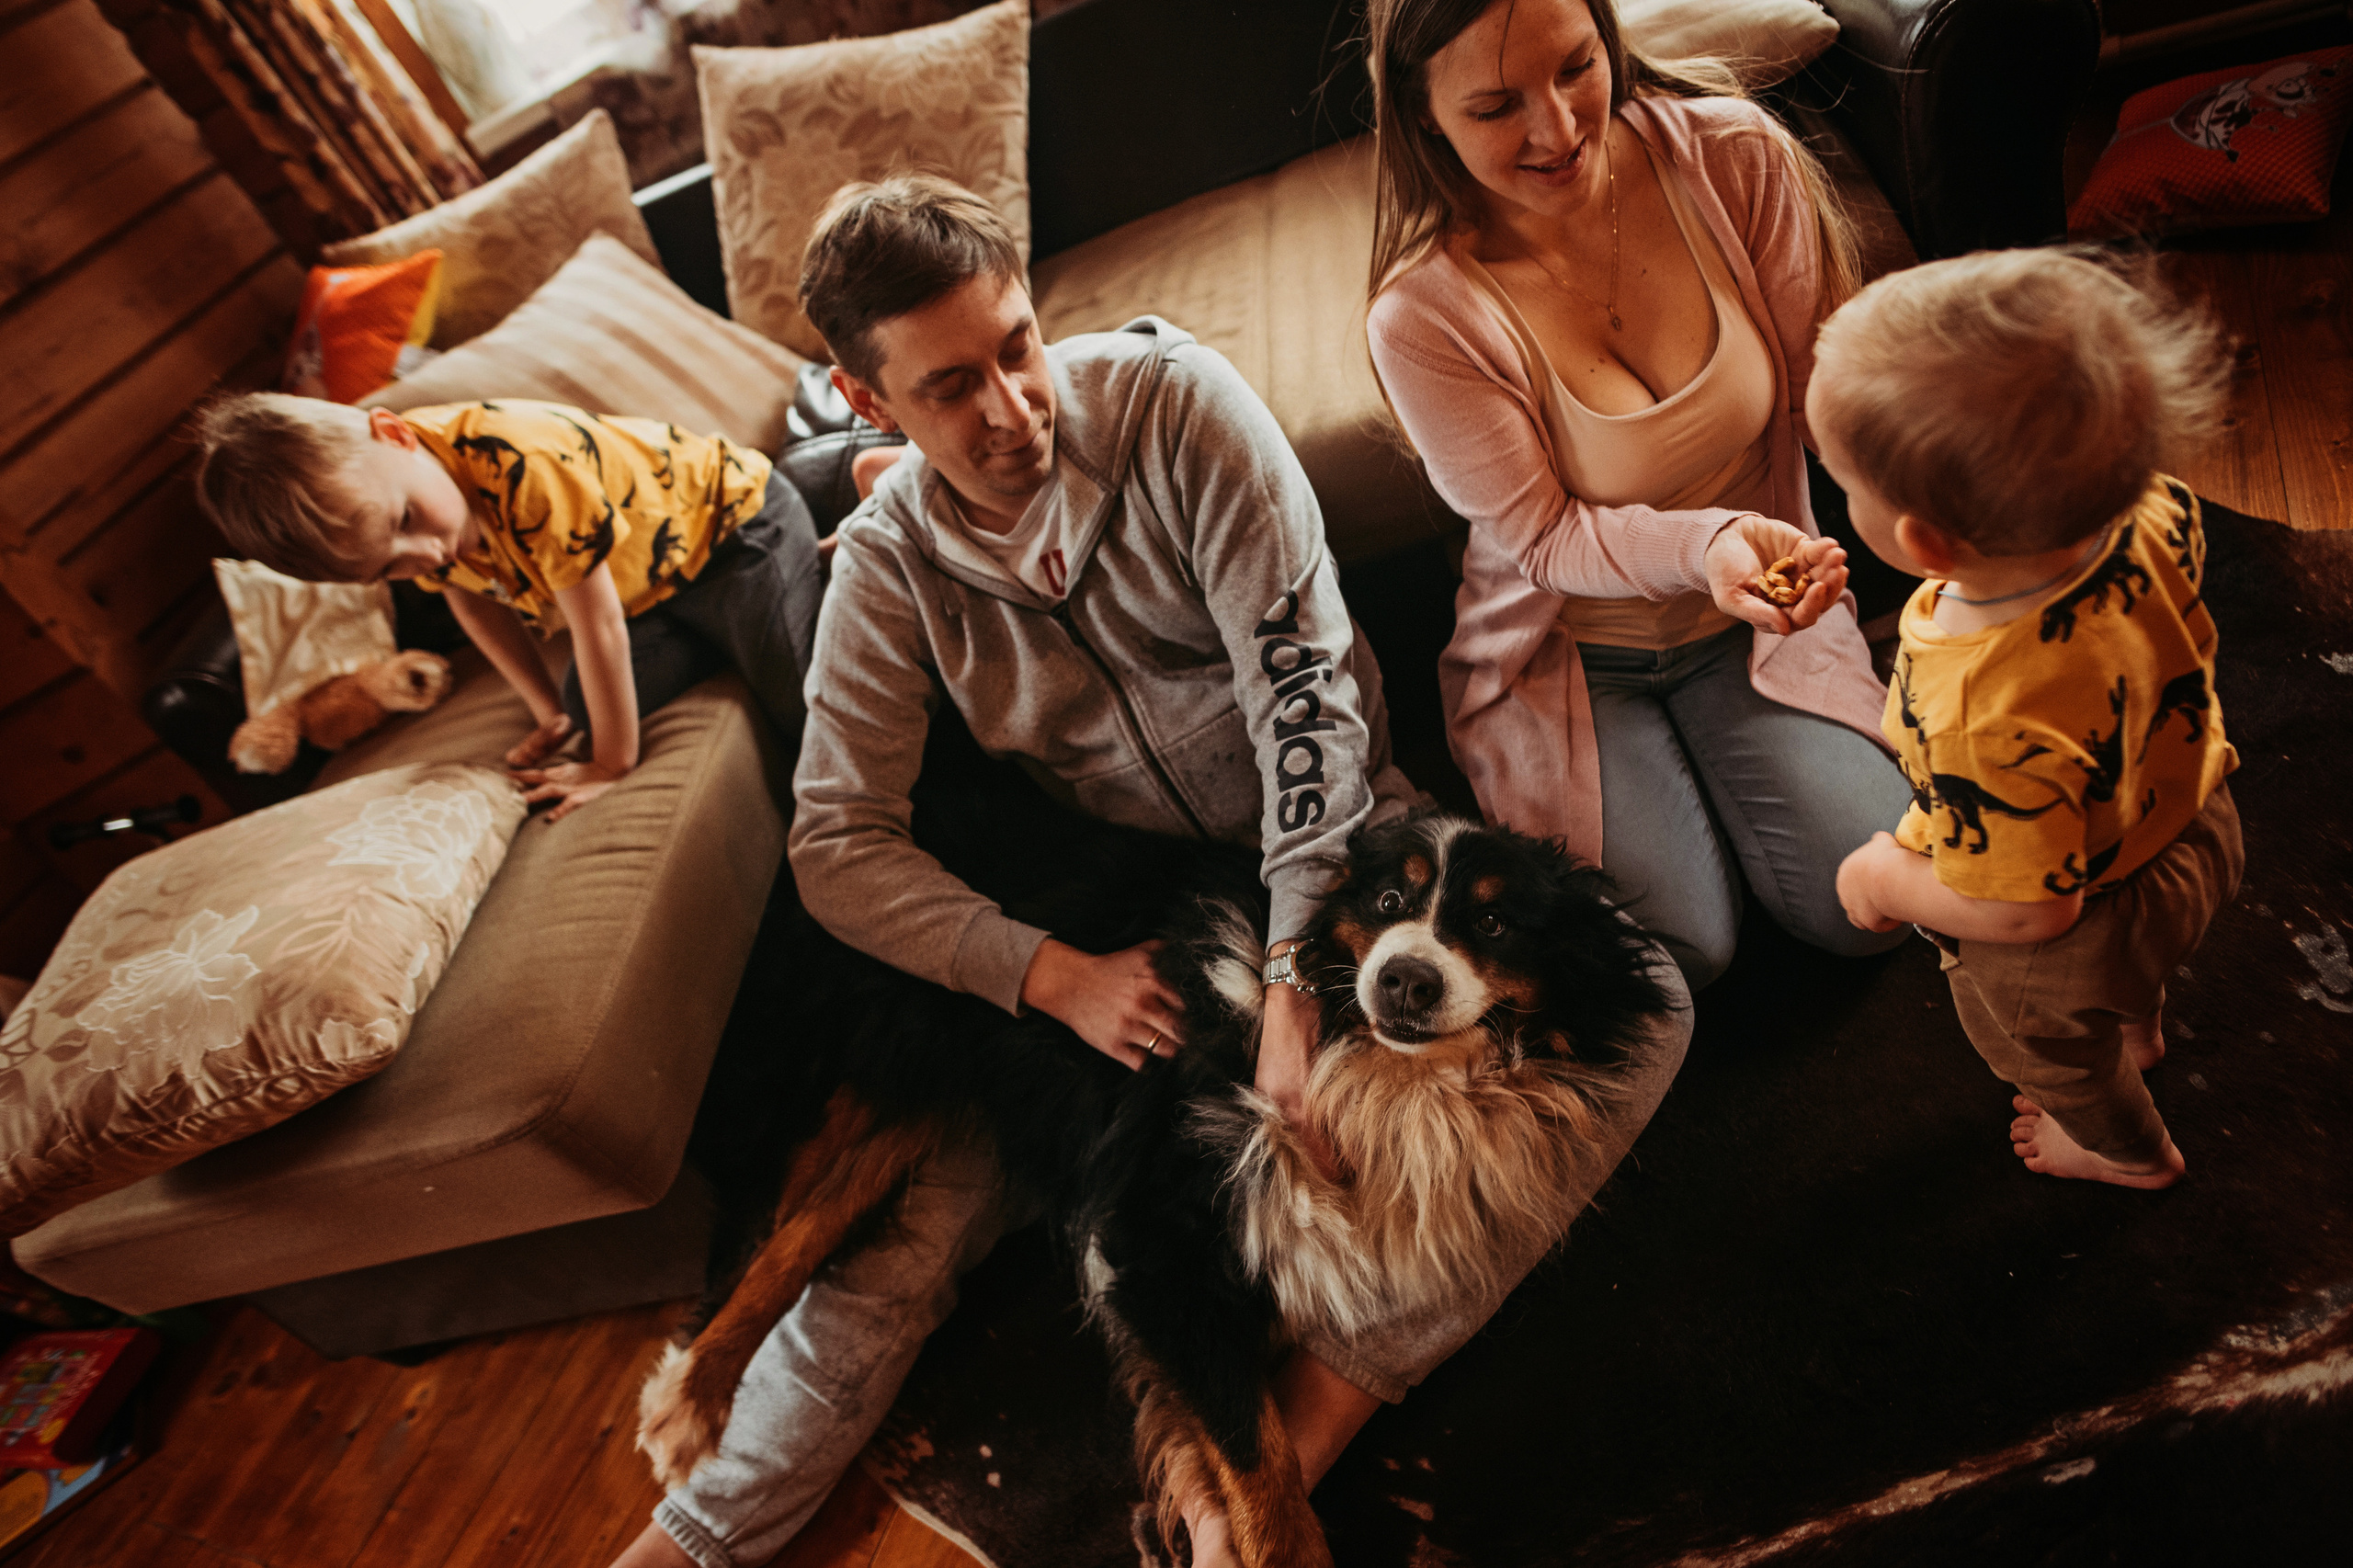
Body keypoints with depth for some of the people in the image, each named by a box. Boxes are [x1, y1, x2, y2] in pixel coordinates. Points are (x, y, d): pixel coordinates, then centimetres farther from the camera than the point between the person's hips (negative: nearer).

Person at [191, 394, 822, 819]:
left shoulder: (524, 466, -40)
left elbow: (597, 623, -31)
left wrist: (613, 763, -21)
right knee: (590, 711, -5)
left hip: (731, 521, -7)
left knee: (807, 708, -18)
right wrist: (553, 715, 5)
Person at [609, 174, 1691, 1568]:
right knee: (916, 1216, -10)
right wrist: (1052, 973, -22)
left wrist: (1300, 976, -27)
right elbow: (838, 845, -7)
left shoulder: (1176, 402, -14)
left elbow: (1303, 686, -19)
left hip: (1337, 842, 0)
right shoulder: (888, 564, -6)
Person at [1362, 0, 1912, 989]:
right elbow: (1545, 540, -17)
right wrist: (1706, 544, -34)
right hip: (1569, 646, -2)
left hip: (1749, 617, 3)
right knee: (1678, 956, -9)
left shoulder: (1733, 154, -16)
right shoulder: (1424, 316, -24)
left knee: (1866, 906, -6)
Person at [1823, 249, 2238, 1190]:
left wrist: (1883, 879, -19)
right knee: (2123, 989, 42)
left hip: (2064, 956, -6)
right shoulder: (2150, 512, -28)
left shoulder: (1987, 721, -50)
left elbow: (2028, 910, -35)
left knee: (2051, 1055, 31)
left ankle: (2129, 1151, 63)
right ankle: (2138, 1031, 75)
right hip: (2192, 822, 6)